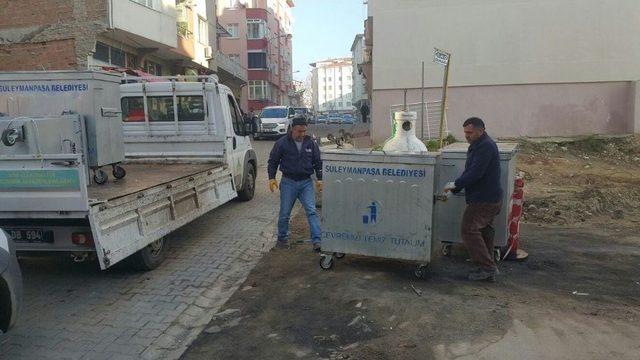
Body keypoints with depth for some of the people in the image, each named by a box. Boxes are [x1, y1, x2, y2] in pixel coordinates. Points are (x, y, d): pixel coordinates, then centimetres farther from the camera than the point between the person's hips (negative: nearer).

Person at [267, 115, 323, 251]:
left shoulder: (311, 143, 2)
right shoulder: (282, 143, -5)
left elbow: (318, 162, 10)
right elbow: (273, 161, 4)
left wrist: (320, 178, 3)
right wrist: (272, 178, -3)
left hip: (306, 182, 1)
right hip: (288, 182, -1)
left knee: (311, 211, -8)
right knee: (284, 213, 7)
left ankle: (317, 241, -9)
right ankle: (282, 239, 25)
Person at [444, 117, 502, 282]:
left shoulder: (486, 146, -17)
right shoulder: (478, 146, 16)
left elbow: (475, 173, -24)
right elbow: (469, 172, 18)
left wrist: (455, 184, -14)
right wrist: (453, 190, 11)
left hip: (484, 200, -11)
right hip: (489, 200, 11)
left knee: (469, 230, -8)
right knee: (484, 232, 14)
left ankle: (487, 267, -4)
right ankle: (489, 270, 21)